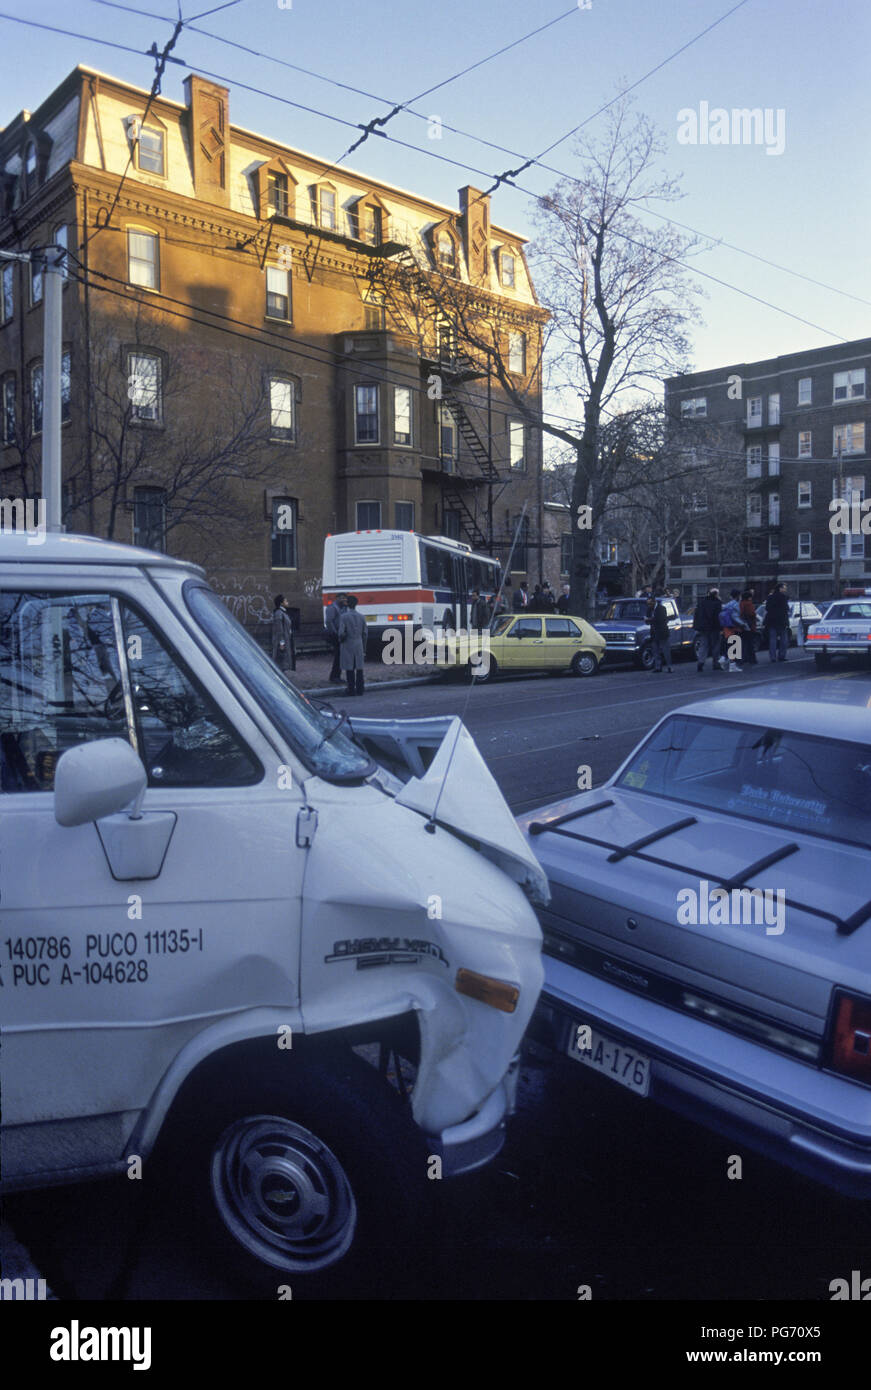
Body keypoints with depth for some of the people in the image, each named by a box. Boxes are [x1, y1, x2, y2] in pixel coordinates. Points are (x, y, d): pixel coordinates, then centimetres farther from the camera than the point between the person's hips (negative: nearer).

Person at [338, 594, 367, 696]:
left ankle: (352, 690, 4)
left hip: (347, 645, -4)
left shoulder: (344, 617, -11)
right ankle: (359, 690, 12)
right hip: (359, 645, 4)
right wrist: (364, 648, 15)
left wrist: (341, 640, 5)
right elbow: (365, 633, 6)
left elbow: (341, 632, -17)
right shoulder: (361, 616, 3)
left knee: (349, 668, 2)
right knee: (359, 668, 9)